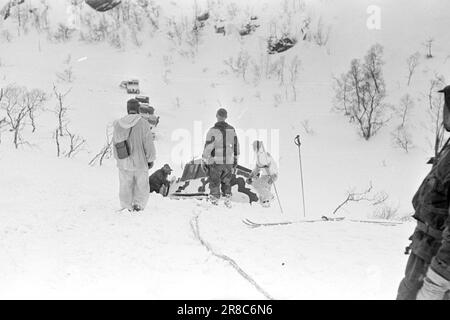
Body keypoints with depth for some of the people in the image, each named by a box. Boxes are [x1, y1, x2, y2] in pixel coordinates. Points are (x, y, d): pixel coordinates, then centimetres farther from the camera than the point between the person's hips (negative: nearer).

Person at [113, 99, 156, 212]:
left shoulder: (118, 124, -2)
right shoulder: (143, 123, -14)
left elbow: (115, 143, 8)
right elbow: (148, 144, -10)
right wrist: (150, 159, 4)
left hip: (123, 164, 3)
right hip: (140, 162, -3)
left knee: (125, 187, 15)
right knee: (142, 186, 14)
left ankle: (127, 207, 16)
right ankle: (138, 204, 1)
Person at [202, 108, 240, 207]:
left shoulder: (213, 131, -13)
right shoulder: (232, 130, 2)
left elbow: (208, 148, -13)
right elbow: (236, 146, 10)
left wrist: (203, 161, -4)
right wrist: (235, 160, 21)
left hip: (215, 162, -4)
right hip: (229, 162, 4)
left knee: (214, 184, 7)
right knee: (226, 182, 20)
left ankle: (215, 203, 9)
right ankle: (228, 200, 17)